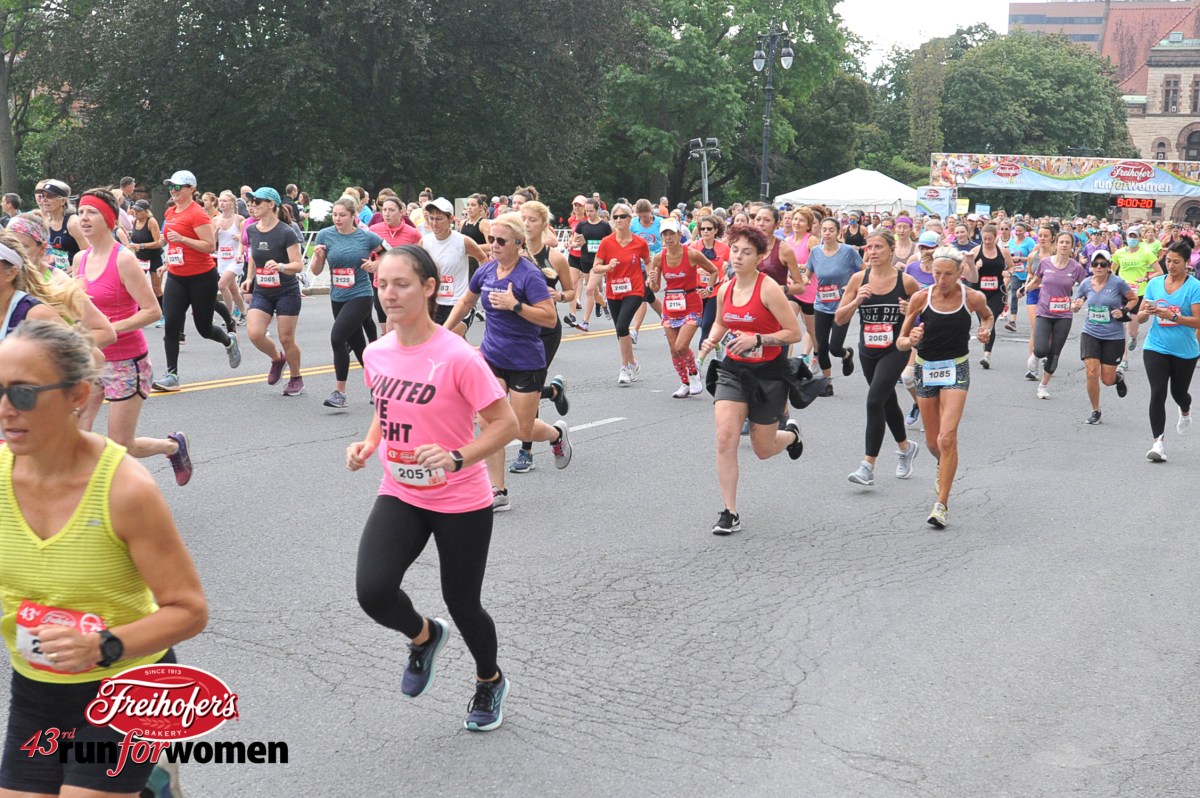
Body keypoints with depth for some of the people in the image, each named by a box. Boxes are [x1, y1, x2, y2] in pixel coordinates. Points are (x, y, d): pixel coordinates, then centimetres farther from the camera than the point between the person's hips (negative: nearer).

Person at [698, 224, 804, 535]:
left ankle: (791, 433, 47)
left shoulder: (769, 289, -16)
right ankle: (730, 513, -5)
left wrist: (757, 339, -26)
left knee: (763, 449, 9)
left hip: (768, 374, -4)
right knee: (725, 437, -15)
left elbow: (794, 333, -16)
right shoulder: (725, 290, 1)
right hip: (733, 371, 4)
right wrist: (711, 340, 0)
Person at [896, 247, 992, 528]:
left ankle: (942, 504, -10)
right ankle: (944, 468, 50)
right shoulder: (920, 298, -8)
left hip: (956, 369, -2)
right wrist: (911, 340, -25)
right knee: (932, 442, 13)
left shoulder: (973, 298, -7)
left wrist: (986, 330, -4)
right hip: (926, 369, 2)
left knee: (947, 438, -17)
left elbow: (988, 316, 18)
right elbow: (900, 343, -3)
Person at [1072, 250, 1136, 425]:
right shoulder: (1086, 284, -1)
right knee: (1091, 373, -11)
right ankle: (1095, 411, 9)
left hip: (1113, 337, -2)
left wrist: (1124, 310, -12)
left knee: (1107, 379, 2)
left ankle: (1118, 377, 41)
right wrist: (1076, 306, -11)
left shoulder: (1117, 283, -10)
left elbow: (1134, 299, 6)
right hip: (1090, 334, 2)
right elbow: (1075, 307, 12)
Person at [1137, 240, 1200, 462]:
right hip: (1156, 348, 1)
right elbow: (1140, 317, 5)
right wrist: (1146, 312, -18)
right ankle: (1157, 443, -11)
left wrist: (1172, 316, -27)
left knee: (1178, 392, 16)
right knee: (1157, 393, -12)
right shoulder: (1155, 283, 3)